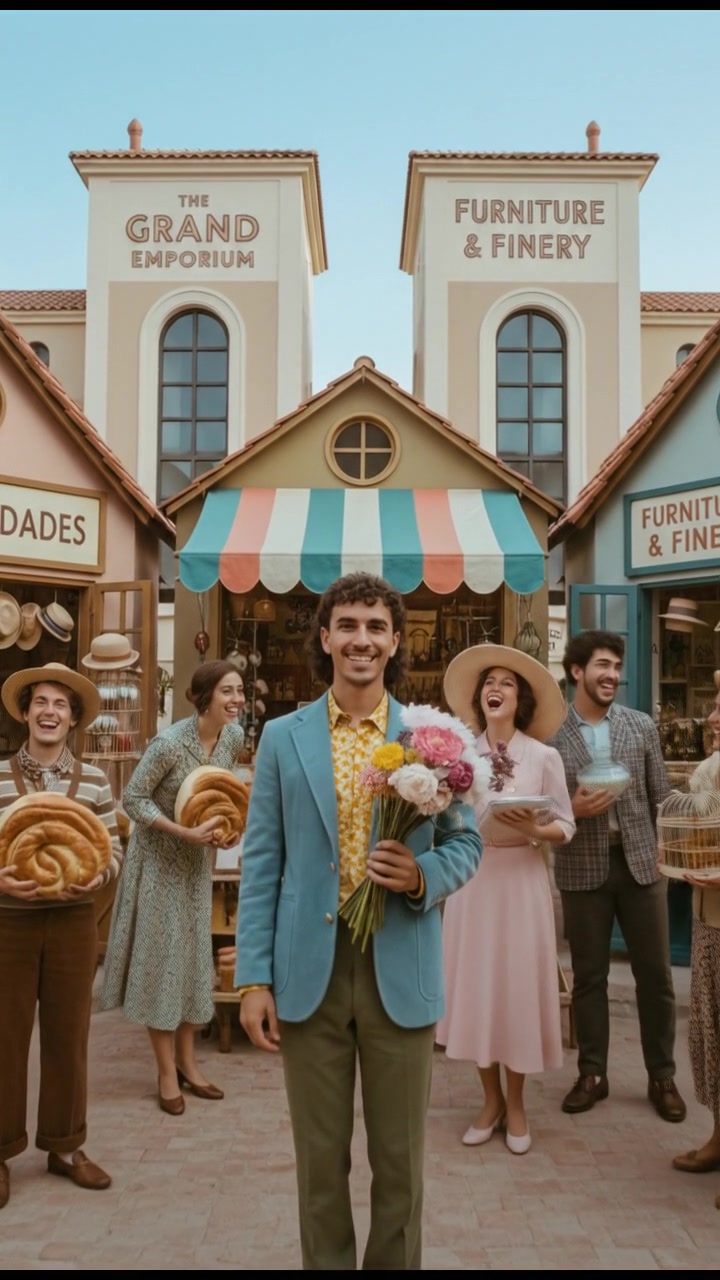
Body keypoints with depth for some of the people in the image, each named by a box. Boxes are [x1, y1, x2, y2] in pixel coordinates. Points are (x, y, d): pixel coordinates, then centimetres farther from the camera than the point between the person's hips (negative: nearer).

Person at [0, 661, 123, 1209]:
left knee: (68, 1035, 12)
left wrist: (98, 876, -17)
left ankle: (65, 1146, 29)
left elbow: (114, 849, 3)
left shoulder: (94, 781, 0)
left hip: (73, 921, 2)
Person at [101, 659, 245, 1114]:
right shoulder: (170, 743, -27)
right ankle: (167, 1072, 15)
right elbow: (133, 799, -20)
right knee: (161, 955, 2)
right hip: (160, 857, -6)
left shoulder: (235, 736, -7)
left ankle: (187, 1061, 26)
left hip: (198, 859, 6)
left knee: (195, 954, 12)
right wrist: (186, 833, -27)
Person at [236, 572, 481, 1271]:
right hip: (308, 971, 1)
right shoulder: (282, 736, 2)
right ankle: (325, 1264, 37)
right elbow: (261, 862, 1)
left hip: (400, 971, 0)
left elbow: (465, 841, 6)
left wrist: (423, 876, -16)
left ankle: (395, 1264, 36)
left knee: (399, 1159, 13)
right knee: (320, 1158, 14)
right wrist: (254, 977, -3)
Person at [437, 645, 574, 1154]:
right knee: (476, 986, 9)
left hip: (522, 883, -2)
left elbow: (566, 826, -3)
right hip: (472, 881, 2)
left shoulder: (544, 756, -4)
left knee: (519, 988, 5)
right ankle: (491, 1099, 28)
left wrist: (534, 830, -22)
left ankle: (516, 1103, 25)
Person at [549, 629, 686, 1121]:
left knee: (656, 976, 10)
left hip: (641, 863, 2)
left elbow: (662, 797, 6)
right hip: (583, 868, -1)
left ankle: (662, 1076, 27)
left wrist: (665, 852, 1)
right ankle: (593, 1074, 27)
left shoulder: (642, 726, 2)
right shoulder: (550, 732, -5)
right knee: (589, 977, 11)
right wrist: (572, 810, -20)